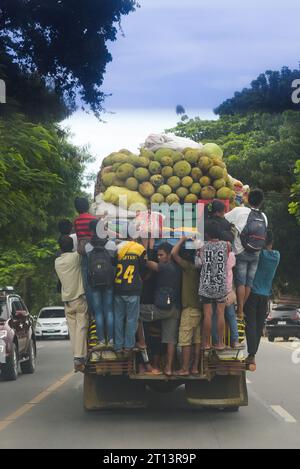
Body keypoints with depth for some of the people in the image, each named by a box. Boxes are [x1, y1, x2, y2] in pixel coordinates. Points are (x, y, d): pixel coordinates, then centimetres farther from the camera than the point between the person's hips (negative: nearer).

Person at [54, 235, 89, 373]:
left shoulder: (57, 262, 8)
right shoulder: (75, 257, -8)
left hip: (67, 300, 5)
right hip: (79, 298, -5)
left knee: (73, 330, 6)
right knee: (81, 328, -7)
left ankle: (77, 358, 3)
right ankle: (79, 358, -16)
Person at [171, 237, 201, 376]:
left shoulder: (188, 267, -11)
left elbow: (174, 253, -16)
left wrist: (182, 240, -3)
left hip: (190, 308, -8)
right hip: (199, 307, 8)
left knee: (185, 340, -4)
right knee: (197, 340, 8)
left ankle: (185, 369, -3)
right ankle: (195, 368, 11)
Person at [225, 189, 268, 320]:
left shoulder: (239, 211, -9)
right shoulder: (264, 217, 6)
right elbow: (263, 234, 10)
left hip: (241, 252, -4)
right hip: (256, 254, 4)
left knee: (240, 282, -1)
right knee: (249, 283, 8)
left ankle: (240, 311, -2)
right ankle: (242, 308, 14)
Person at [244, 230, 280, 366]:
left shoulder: (259, 253, -12)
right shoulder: (277, 256, 2)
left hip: (253, 293, -4)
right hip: (265, 295, 4)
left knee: (251, 324, -6)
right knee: (259, 326, 12)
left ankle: (252, 355, -14)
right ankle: (253, 353, 19)